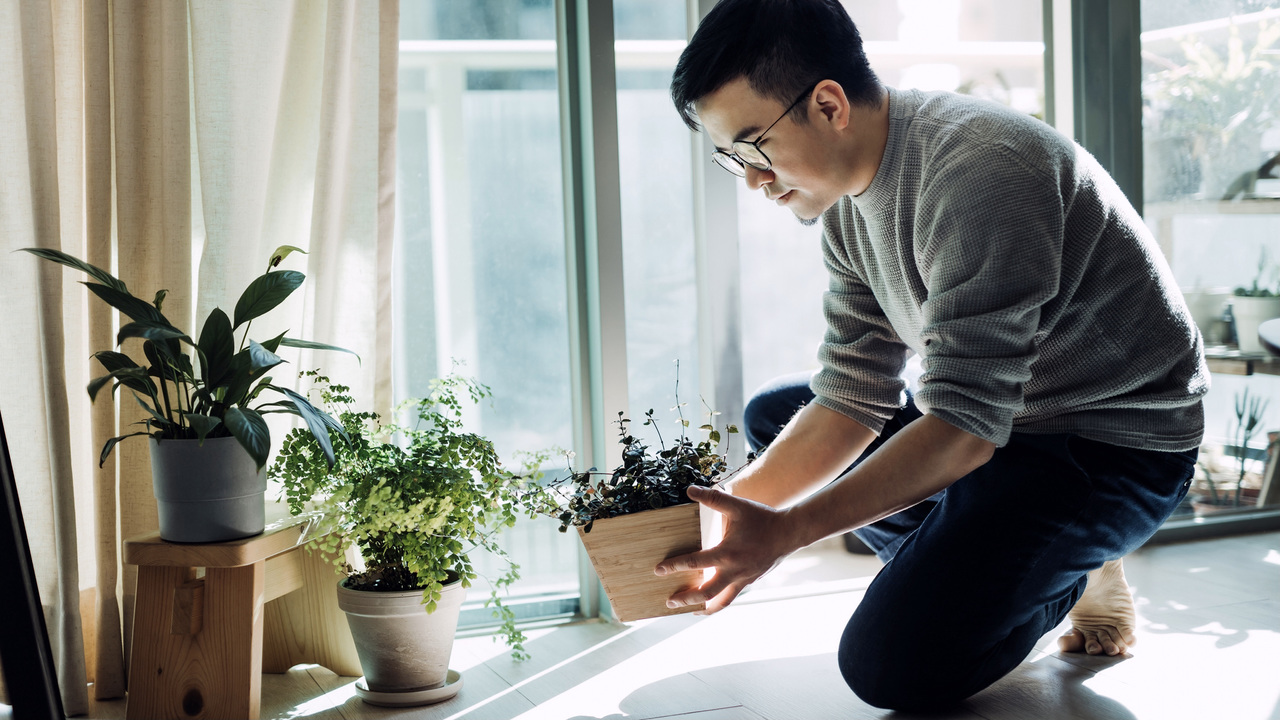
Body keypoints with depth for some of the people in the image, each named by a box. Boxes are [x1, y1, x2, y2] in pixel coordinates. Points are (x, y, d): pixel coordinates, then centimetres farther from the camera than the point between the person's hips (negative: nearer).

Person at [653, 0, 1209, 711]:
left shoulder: (975, 171, -28)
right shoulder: (850, 202, 2)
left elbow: (964, 425, -31)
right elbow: (854, 400, 2)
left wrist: (785, 531, -34)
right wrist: (729, 510, -11)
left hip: (1116, 445, -9)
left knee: (888, 663, -23)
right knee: (774, 416, 13)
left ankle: (1074, 575, 4)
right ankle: (978, 569, 7)